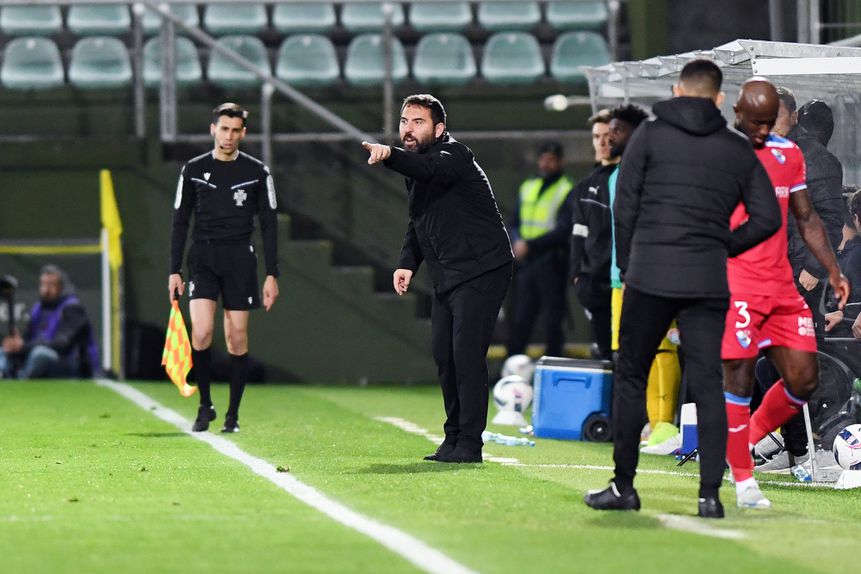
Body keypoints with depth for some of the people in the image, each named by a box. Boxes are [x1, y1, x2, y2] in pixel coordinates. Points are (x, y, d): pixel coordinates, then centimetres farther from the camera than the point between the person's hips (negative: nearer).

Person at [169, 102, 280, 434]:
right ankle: (205, 406, 0)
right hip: (203, 257, 0)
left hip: (240, 260, 0)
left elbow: (269, 225, 5)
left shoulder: (257, 172, 4)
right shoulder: (193, 170, 6)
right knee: (201, 332, -16)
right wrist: (175, 272, 3)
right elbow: (180, 222, 9)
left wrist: (272, 275, -1)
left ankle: (233, 415, 11)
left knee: (237, 337, 0)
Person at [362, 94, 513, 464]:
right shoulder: (415, 167, 14)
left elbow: (429, 169, -38)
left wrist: (389, 155, -56)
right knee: (443, 354, 10)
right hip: (446, 277, 9)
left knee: (466, 355, -14)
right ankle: (454, 438, 19)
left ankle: (469, 443, -11)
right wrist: (408, 263, 7)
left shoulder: (452, 155, -14)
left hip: (481, 272, -9)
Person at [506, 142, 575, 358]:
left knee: (552, 321, -1)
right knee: (521, 319, 8)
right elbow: (514, 224, 17)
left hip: (551, 262, -5)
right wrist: (517, 241, -5)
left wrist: (530, 244, -17)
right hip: (525, 262, 5)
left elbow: (563, 231, -12)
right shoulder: (527, 188, 16)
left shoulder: (567, 190, -3)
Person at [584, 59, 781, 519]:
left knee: (630, 377, 9)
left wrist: (627, 265, 9)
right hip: (709, 283, 2)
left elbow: (624, 206, -1)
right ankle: (710, 494, -3)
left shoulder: (650, 135, 2)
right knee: (708, 385, 3)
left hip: (650, 276, -2)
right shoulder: (739, 149, 9)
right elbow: (768, 217, 5)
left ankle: (624, 487, 10)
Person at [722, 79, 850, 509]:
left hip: (782, 287, 5)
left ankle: (750, 438, 23)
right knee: (739, 377, -9)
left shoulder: (789, 154, 13)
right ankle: (743, 481, -1)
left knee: (804, 378, -1)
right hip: (735, 285, -5)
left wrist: (833, 270, 9)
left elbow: (806, 219, 19)